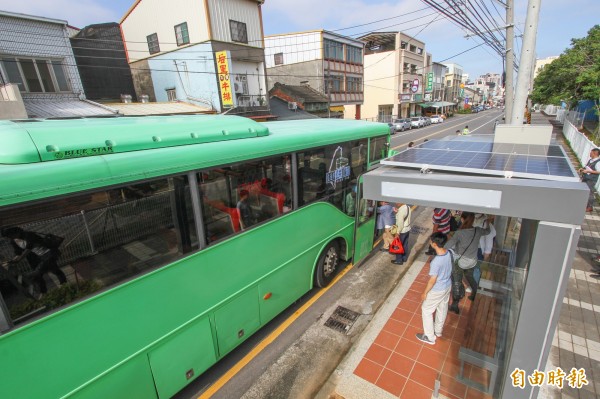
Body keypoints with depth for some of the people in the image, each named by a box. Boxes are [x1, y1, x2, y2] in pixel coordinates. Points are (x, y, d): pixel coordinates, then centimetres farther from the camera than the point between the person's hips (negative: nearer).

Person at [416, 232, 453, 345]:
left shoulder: (436, 262, -37)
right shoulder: (449, 253, -14)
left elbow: (432, 280, -26)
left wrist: (425, 292, -11)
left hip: (437, 290, -8)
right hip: (448, 286, 8)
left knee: (426, 311, 14)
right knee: (442, 309, 27)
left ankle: (430, 337, 29)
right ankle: (438, 331, 49)